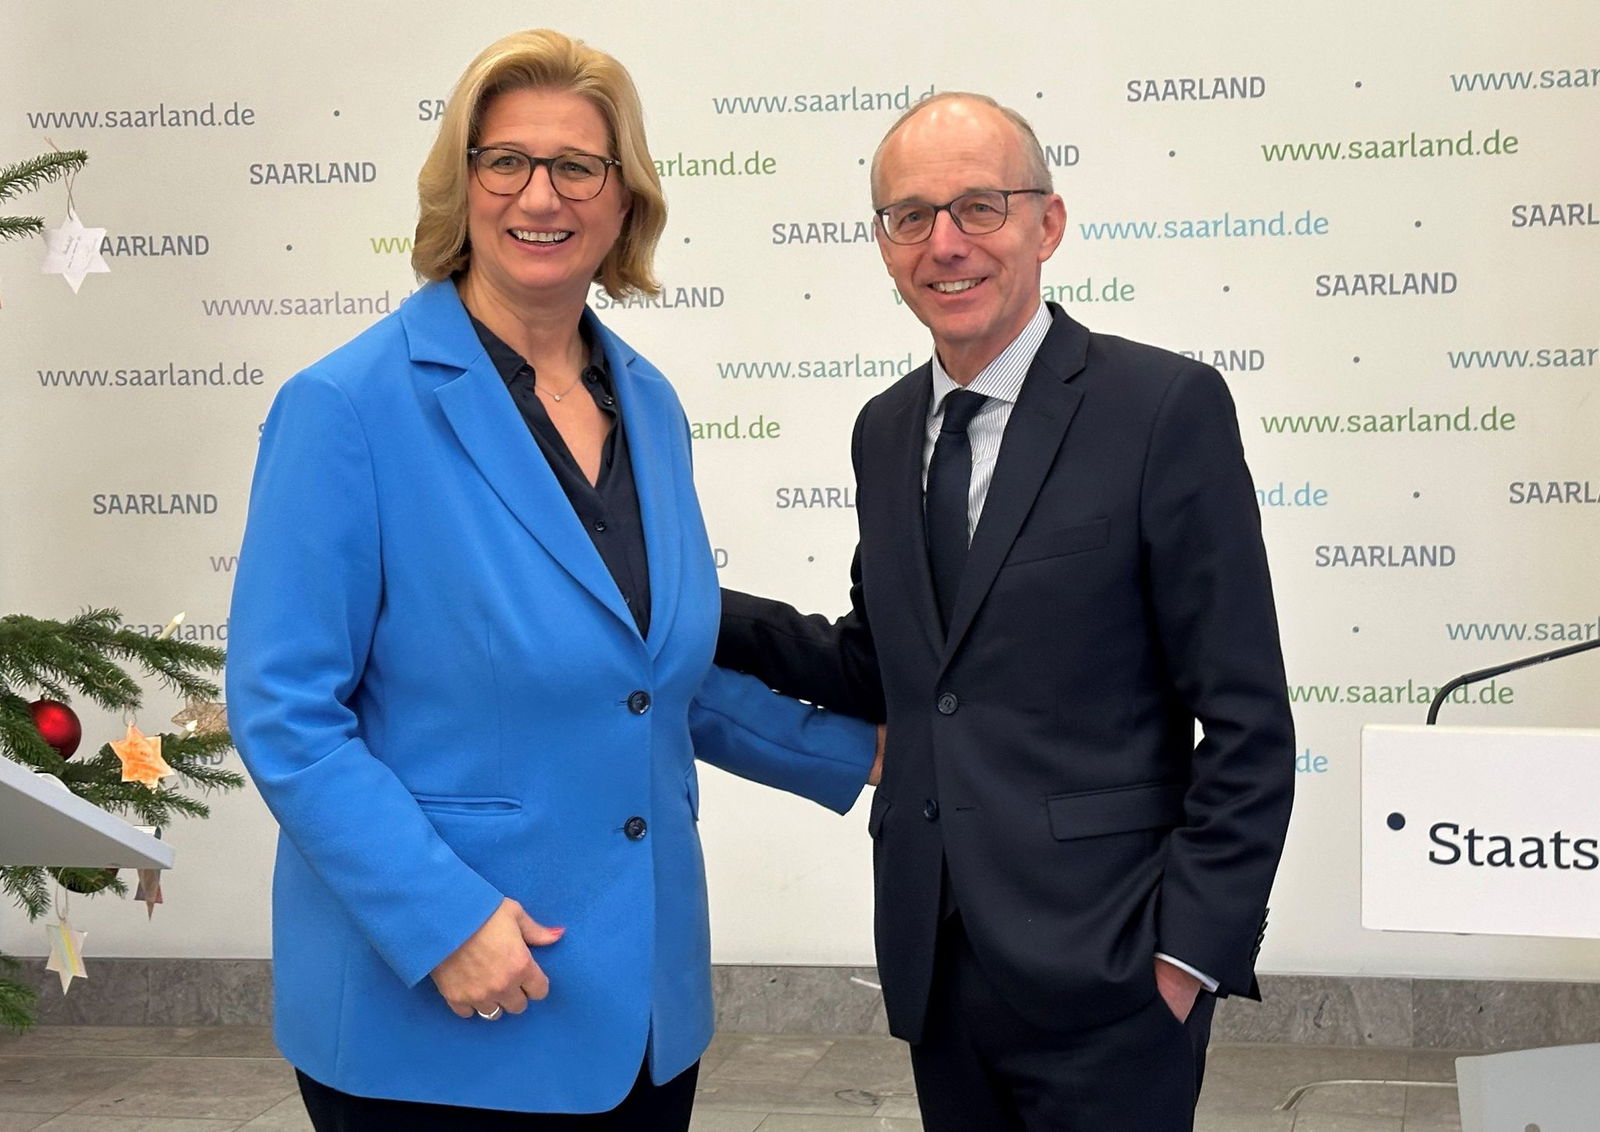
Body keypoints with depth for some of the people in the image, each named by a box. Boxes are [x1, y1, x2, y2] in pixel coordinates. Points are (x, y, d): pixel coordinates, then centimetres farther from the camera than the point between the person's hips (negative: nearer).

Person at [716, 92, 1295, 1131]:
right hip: (934, 964, 6)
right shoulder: (885, 431, 9)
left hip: (1099, 969, -6)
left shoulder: (1166, 407, -10)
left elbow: (1245, 723, -11)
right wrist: (696, 614, 1)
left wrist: (1191, 952, -13)